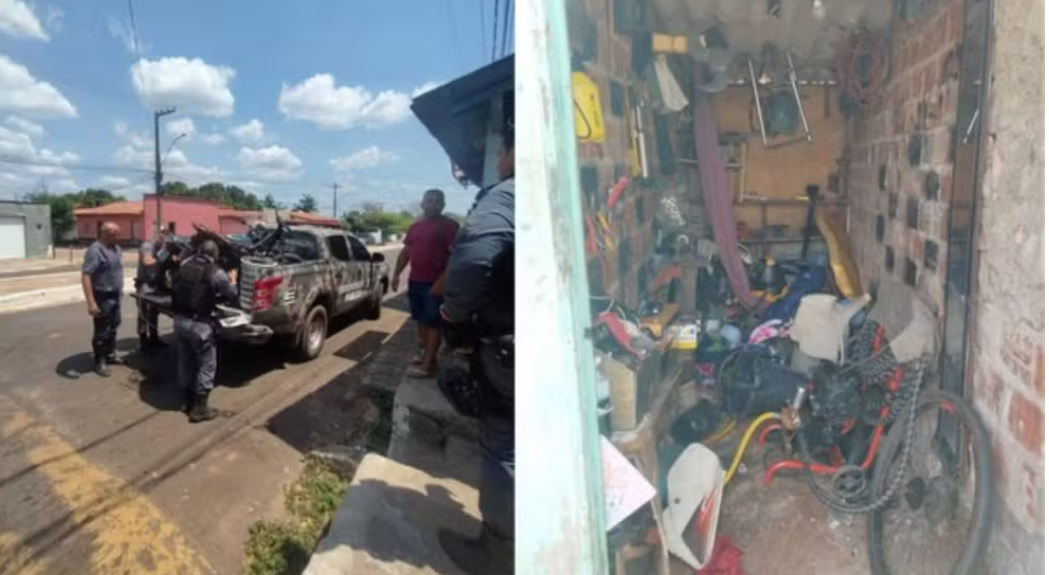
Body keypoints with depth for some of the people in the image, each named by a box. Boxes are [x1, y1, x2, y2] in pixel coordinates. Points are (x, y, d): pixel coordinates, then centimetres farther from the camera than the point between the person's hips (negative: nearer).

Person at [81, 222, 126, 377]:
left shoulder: (116, 248, 7)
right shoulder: (95, 250, -21)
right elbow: (85, 277, -25)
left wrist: (120, 288, 20)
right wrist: (91, 302, -30)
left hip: (115, 295, 8)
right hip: (102, 296, -8)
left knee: (113, 326, 19)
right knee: (102, 330, 1)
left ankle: (110, 354, 33)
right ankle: (100, 362, 13)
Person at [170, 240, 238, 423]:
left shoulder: (184, 265, 4)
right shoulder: (216, 272, -11)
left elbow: (174, 288, 17)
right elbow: (232, 295, -3)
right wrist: (232, 281, 17)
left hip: (179, 319, 6)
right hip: (199, 323, -6)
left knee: (185, 363, 18)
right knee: (206, 365, 5)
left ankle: (189, 402, 30)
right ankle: (199, 409, 7)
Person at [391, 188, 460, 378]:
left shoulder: (450, 225, -9)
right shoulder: (415, 226, 13)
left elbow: (454, 256, -16)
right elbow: (406, 252, 18)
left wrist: (442, 281, -22)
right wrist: (396, 275, 11)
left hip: (435, 283, -7)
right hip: (415, 281, 7)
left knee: (433, 323, -4)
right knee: (421, 320, 15)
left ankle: (427, 365, -2)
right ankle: (426, 353, 29)